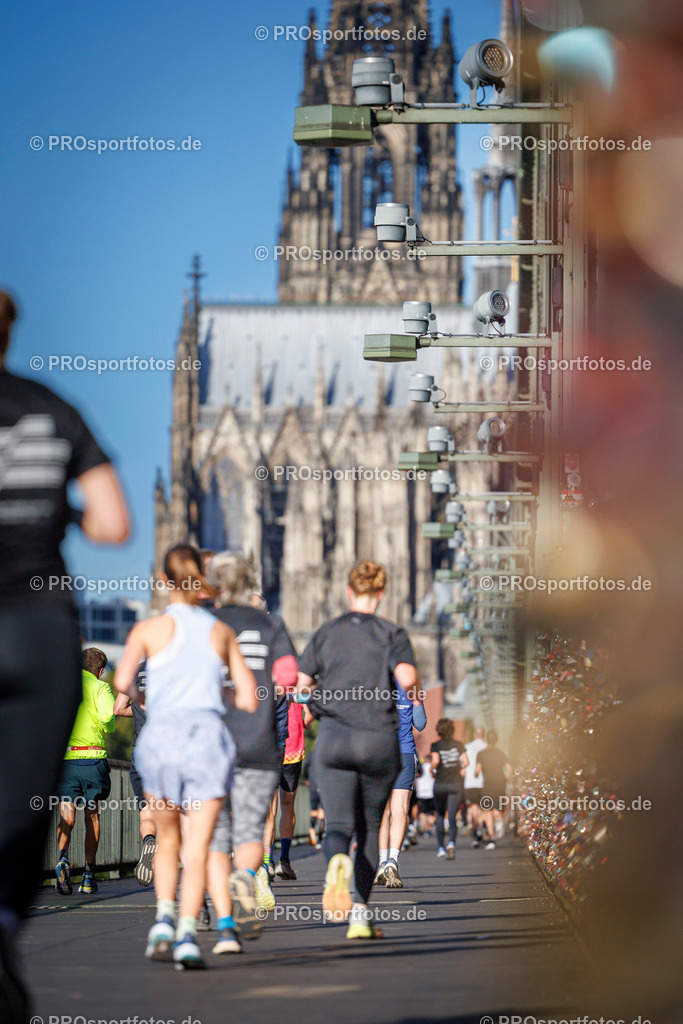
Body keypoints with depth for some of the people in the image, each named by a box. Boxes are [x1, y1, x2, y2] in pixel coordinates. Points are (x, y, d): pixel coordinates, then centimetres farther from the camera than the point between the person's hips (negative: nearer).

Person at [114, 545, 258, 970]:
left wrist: (136, 695, 15)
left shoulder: (149, 629, 6)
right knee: (197, 847, -3)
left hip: (163, 732, 0)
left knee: (168, 839, 19)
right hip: (209, 733, 0)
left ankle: (165, 916, -1)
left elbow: (123, 681, -8)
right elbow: (251, 699, 11)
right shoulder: (223, 632, 13)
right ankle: (187, 934, -19)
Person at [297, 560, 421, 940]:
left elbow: (299, 684, 1)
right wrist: (414, 691, 6)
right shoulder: (392, 634, 2)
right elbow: (407, 677, -16)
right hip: (380, 739, 0)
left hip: (335, 738, 0)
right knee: (369, 827, 14)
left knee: (339, 825, -6)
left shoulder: (326, 633, 7)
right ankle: (361, 914, 10)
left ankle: (338, 862, -42)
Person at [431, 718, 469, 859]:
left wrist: (432, 770, -1)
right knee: (452, 817, -3)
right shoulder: (458, 744, 1)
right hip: (455, 783, 0)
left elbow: (435, 760, -21)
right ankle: (451, 843, -29)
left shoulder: (436, 745, -4)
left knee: (440, 815, 18)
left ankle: (441, 847, 18)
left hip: (440, 784, 0)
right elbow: (465, 762, -5)